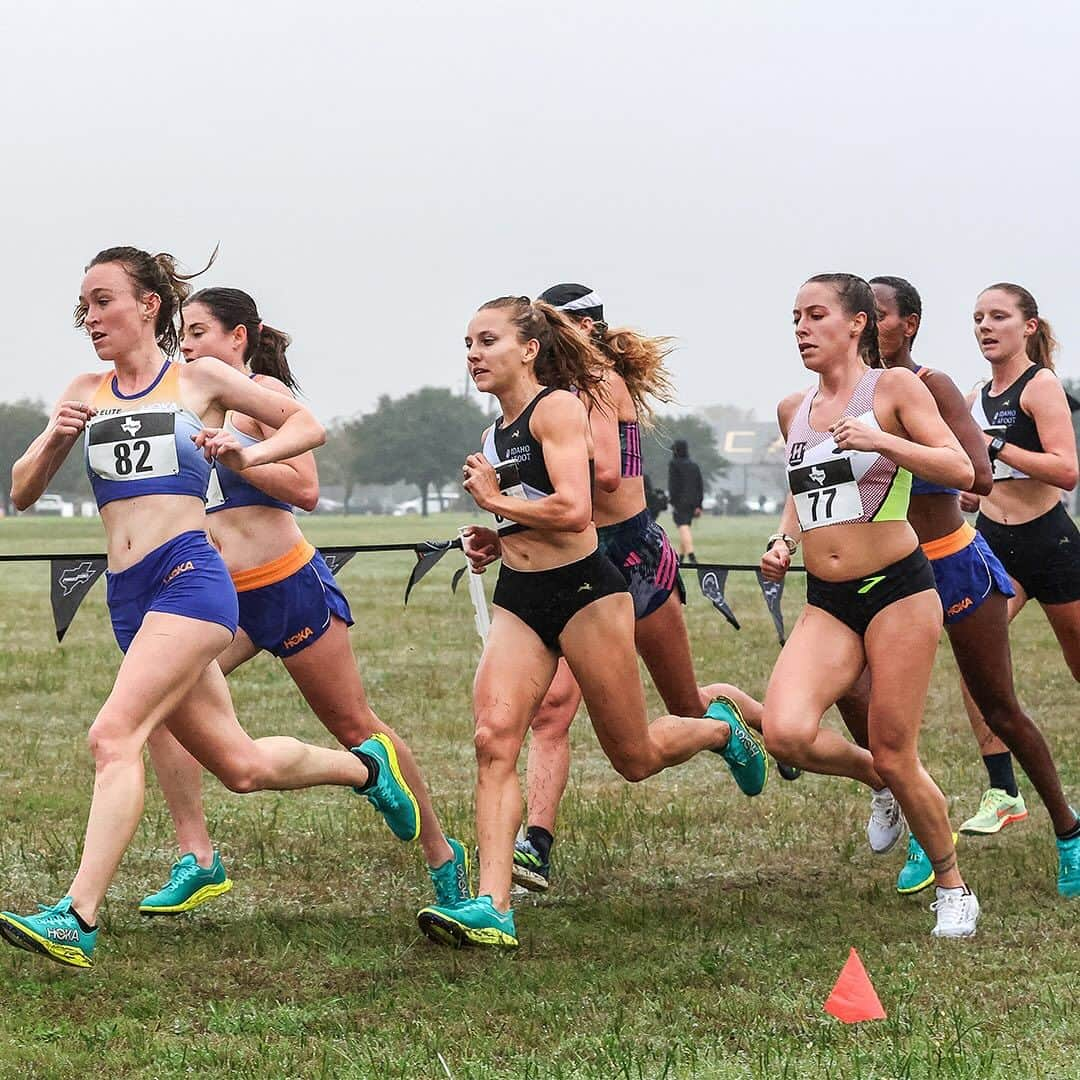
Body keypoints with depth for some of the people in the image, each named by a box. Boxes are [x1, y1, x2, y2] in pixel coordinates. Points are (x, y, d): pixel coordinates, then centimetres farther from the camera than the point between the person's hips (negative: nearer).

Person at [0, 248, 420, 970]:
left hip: (189, 577, -6)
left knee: (115, 735, -23)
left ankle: (78, 920, -28)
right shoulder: (87, 393, 15)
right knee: (241, 766, 10)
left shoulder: (200, 380, 4)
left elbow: (308, 425, 12)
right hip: (129, 598, 6)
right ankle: (365, 768, 36)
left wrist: (246, 456, -7)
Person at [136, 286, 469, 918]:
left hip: (289, 584, -7)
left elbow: (306, 490, -16)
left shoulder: (264, 391, -7)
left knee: (356, 727, 2)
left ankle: (442, 856, 18)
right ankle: (198, 860, -12)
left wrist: (227, 454, -22)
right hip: (222, 594, 7)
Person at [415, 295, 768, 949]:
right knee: (494, 739, -15)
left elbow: (574, 511, -24)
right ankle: (492, 908, -21)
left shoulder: (559, 407, -11)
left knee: (635, 757, 6)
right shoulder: (496, 435, 14)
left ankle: (722, 729, 40)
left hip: (583, 591, -7)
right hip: (518, 600, 7)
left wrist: (496, 501, -12)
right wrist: (491, 542, 9)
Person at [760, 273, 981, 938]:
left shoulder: (894, 387, -4)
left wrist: (880, 440, -24)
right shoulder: (793, 410, 13)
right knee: (786, 734, -19)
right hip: (827, 605, 5)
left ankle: (954, 888, 19)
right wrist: (784, 543, 9)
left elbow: (961, 469, -13)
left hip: (897, 589, -5)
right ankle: (873, 776, 14)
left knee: (896, 757, -4)